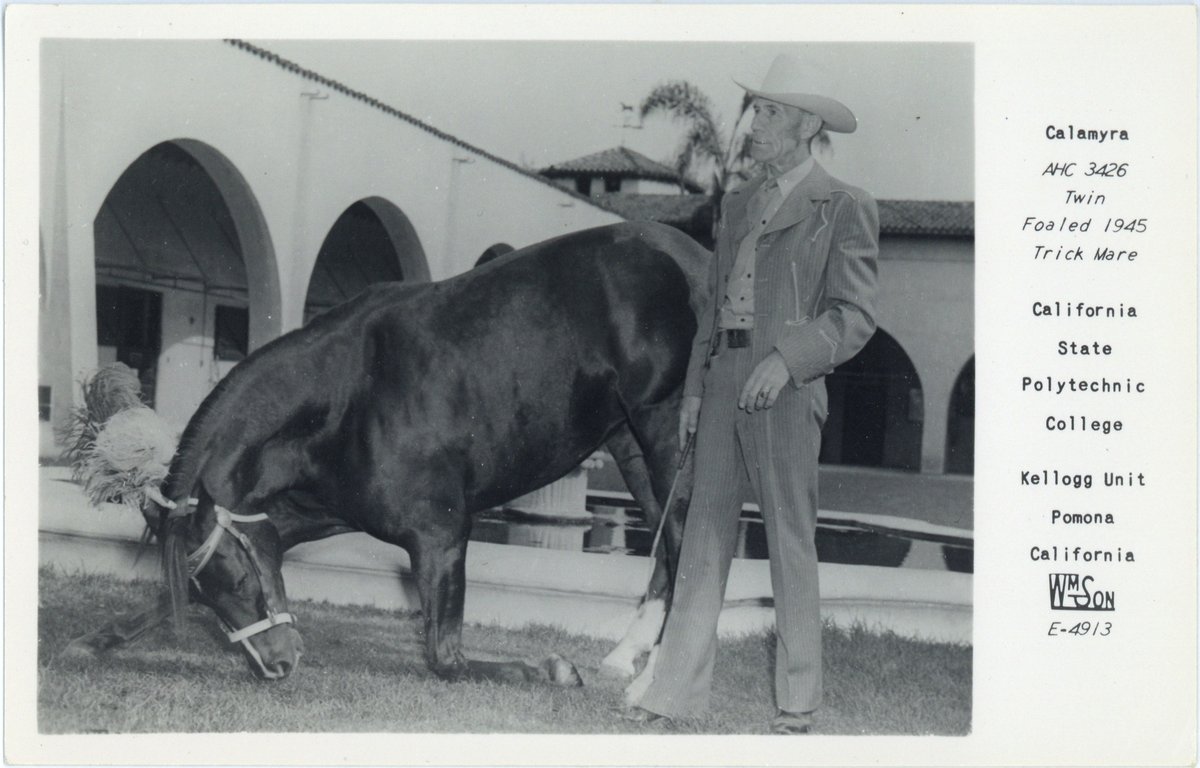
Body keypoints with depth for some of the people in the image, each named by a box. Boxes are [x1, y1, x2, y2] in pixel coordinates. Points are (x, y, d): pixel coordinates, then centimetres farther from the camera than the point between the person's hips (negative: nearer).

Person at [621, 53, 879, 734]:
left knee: (791, 542, -1)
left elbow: (855, 315, -8)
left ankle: (799, 703, 9)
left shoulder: (844, 209, -2)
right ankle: (678, 691, 7)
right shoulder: (739, 204, 19)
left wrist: (787, 358, -20)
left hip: (787, 390, -6)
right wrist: (696, 385, 14)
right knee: (706, 533, 5)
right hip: (724, 383, 6)